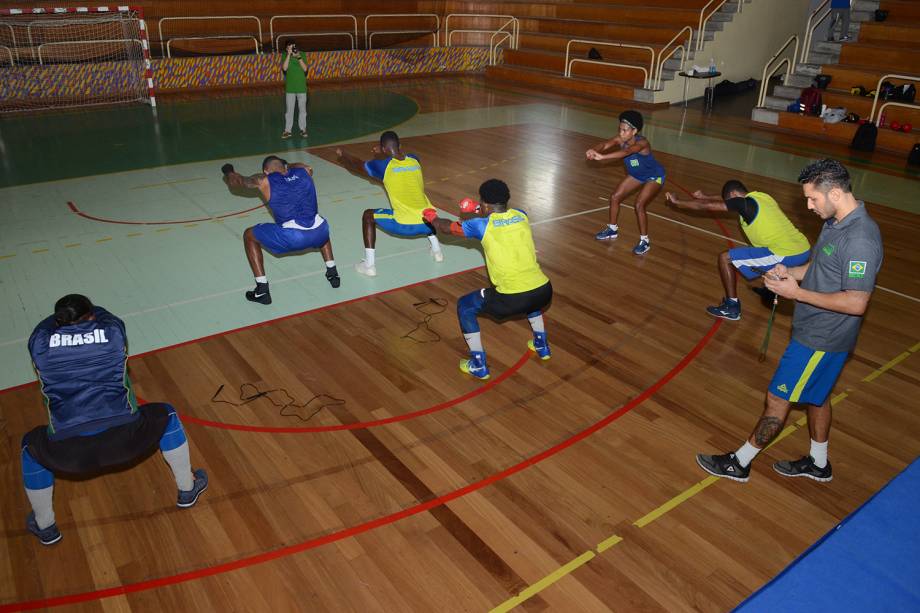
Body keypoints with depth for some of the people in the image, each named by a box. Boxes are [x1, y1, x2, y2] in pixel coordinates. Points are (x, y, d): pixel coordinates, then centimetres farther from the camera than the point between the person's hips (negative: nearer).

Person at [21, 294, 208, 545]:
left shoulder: (39, 339, 8)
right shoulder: (113, 328, 8)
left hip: (68, 452, 1)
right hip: (124, 439, -1)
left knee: (30, 445, 34)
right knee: (166, 415, 29)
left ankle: (45, 527, 43)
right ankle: (187, 490, 38)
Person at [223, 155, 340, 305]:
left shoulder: (264, 180, 9)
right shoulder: (303, 170, 18)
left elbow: (236, 181, 26)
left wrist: (228, 173, 50)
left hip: (292, 237, -4)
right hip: (319, 233, 4)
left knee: (249, 236, 20)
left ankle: (262, 291, 14)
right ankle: (332, 274, 37)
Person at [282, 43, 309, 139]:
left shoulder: (302, 54, -1)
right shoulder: (285, 56, 0)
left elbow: (305, 69, -11)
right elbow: (284, 68, -17)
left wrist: (298, 57, -20)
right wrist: (289, 55, -19)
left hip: (301, 87, 0)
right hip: (290, 88, 0)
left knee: (302, 109, 7)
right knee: (289, 110, 2)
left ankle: (303, 129, 17)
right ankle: (287, 130, 8)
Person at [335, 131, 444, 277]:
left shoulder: (383, 165, -2)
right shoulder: (414, 160, 9)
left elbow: (356, 165, 19)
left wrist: (342, 155, 39)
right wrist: (385, 153, 49)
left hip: (404, 225, -5)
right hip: (426, 223, 5)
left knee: (368, 216, 18)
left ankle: (369, 265, 14)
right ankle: (437, 250, 43)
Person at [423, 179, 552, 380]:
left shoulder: (481, 225, -1)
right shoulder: (521, 215, 10)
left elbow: (448, 227, 18)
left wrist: (433, 218, 39)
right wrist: (482, 212, 47)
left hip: (511, 301, -5)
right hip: (544, 292, 6)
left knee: (465, 306, 18)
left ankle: (478, 365, 20)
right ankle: (541, 346, 49)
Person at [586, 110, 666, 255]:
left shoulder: (642, 142, -37)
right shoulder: (620, 139, -20)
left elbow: (626, 152, -55)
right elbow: (605, 144, -38)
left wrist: (602, 156, -67)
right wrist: (594, 150, -61)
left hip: (654, 176, -7)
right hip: (636, 174, 7)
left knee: (639, 205, -22)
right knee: (615, 197, 6)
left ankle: (645, 241, -6)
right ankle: (612, 230, 27)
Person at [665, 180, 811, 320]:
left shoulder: (744, 203, -7)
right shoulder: (760, 196, 16)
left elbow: (706, 206, 0)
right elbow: (726, 198, 35)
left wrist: (676, 201, 12)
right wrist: (705, 196, 44)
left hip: (787, 255, -9)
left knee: (725, 258, -1)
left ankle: (732, 307, 6)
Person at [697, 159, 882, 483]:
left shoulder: (860, 240, -27)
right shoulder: (836, 222, 2)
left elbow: (856, 303, -28)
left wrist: (797, 292, -25)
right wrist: (790, 272, -1)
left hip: (821, 340, -10)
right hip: (814, 331, 10)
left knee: (778, 398, 2)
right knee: (816, 395, 23)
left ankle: (739, 463, 17)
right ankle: (818, 463, 43)